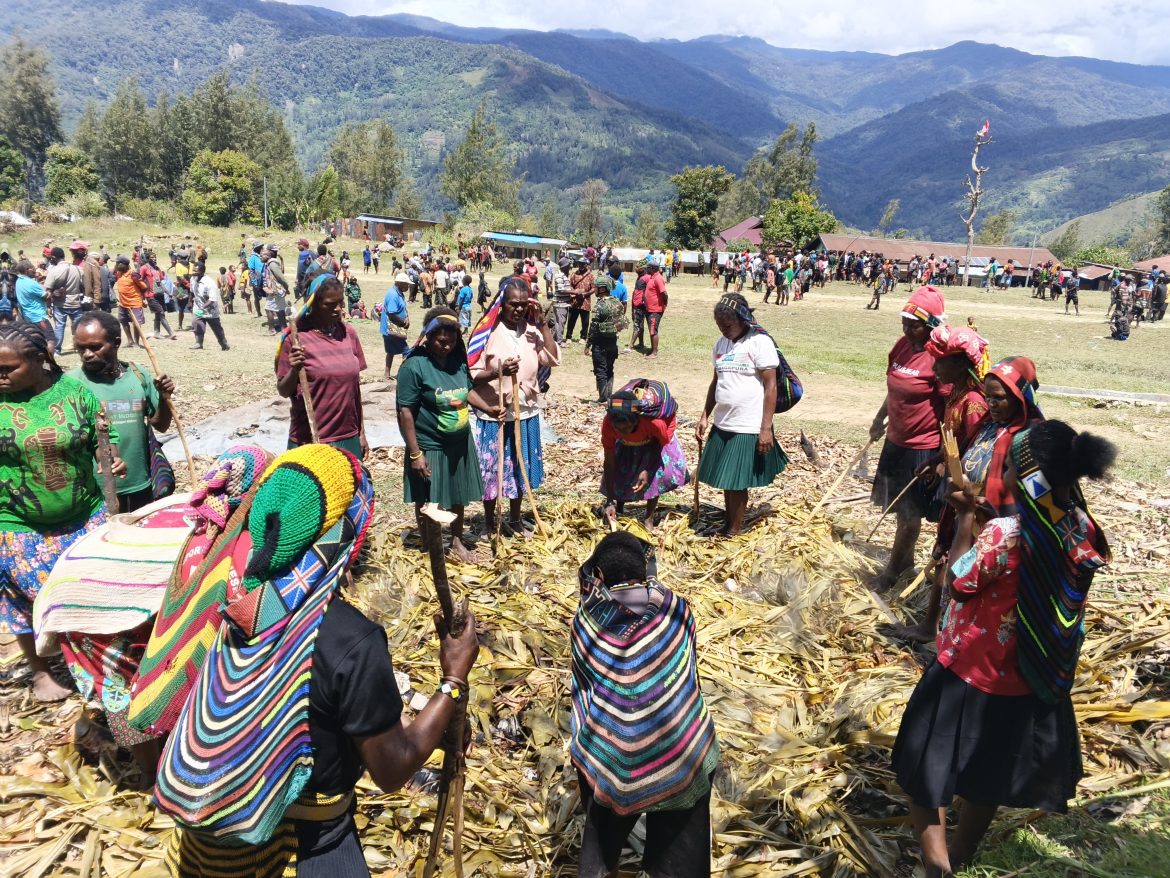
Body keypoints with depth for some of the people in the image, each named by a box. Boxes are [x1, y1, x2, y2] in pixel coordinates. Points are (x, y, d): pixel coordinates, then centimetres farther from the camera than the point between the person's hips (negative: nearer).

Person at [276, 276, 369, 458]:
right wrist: (295, 370, -23)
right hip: (310, 440, -3)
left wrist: (361, 432, 11)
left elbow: (355, 385, 9)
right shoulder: (296, 338, -9)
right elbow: (284, 391, -3)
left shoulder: (349, 333, 3)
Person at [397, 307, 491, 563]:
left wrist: (489, 409, -4)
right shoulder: (414, 366, -20)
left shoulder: (458, 360, -3)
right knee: (428, 502, 11)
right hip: (429, 447, -6)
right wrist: (415, 453, -21)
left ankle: (457, 541, 38)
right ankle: (428, 548, 30)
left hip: (460, 444, 6)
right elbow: (405, 411, -20)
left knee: (458, 496, 19)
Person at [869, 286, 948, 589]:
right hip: (896, 441, 8)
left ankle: (892, 569, 21)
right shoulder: (902, 345, 2)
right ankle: (906, 557, 40)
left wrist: (940, 458, -19)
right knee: (901, 509, 21)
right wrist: (880, 419, 22)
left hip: (923, 448, -8)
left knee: (909, 513, 7)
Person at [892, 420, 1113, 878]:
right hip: (1034, 677, 7)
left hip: (971, 672, -7)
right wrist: (987, 520, 4)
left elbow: (957, 580, -15)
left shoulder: (1003, 533, -29)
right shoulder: (1083, 529, -7)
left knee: (926, 768, 13)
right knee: (991, 774, 25)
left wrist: (967, 522, -7)